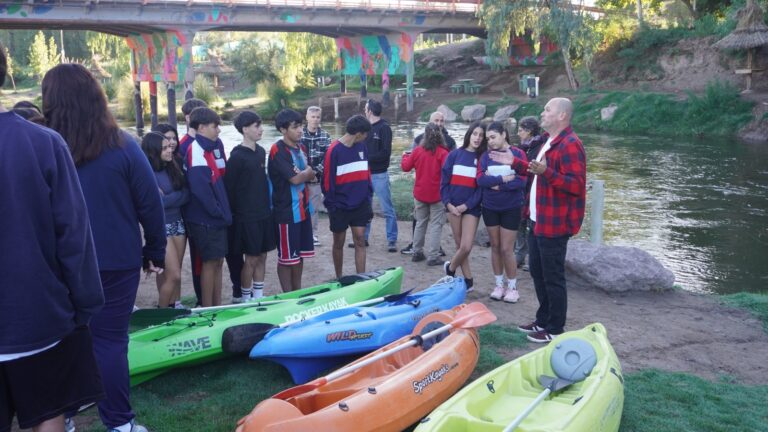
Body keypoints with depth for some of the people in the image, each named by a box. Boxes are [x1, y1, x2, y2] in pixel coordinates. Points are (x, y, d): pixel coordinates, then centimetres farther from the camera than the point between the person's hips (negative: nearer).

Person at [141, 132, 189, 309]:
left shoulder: (173, 167, 6)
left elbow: (186, 193, 0)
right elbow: (158, 203, -20)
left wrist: (168, 197, -13)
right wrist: (177, 196, -9)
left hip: (178, 222, 6)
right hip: (161, 226, -6)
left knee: (173, 272, 12)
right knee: (173, 275, -5)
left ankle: (175, 307, 23)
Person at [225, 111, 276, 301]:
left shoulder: (261, 152, 9)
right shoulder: (237, 155, -12)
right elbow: (229, 187, -11)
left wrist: (268, 205, 15)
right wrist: (232, 214, -9)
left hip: (264, 213, 7)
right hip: (247, 216, -7)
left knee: (262, 256, 11)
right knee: (251, 259, 0)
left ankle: (258, 295, 22)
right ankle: (246, 298, 15)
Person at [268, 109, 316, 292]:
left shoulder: (301, 148, 10)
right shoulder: (278, 151, -15)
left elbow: (311, 175, 12)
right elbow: (295, 179, -22)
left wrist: (303, 175, -10)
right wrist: (307, 172, -1)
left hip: (303, 209, 8)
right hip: (287, 211, -8)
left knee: (300, 254, 15)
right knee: (286, 257, 2)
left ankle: (298, 293, 27)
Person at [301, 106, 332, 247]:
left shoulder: (325, 136, 3)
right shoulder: (299, 135, -2)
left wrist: (315, 171, -14)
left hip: (317, 178, 1)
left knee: (314, 207, 9)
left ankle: (313, 233, 20)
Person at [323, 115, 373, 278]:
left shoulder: (362, 147, 4)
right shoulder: (334, 151, -13)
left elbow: (367, 174, 10)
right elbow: (328, 180, -10)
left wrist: (368, 199, 8)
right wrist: (331, 205, -9)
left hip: (360, 204, 4)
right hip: (340, 205, -4)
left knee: (360, 241, 1)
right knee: (339, 243, 10)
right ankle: (339, 278, 26)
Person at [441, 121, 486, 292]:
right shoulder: (454, 155, 4)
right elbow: (444, 182, 3)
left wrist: (466, 205, -12)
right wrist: (448, 203, -9)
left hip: (471, 207, -1)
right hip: (453, 206, 1)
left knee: (466, 247, -9)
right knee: (460, 246, 7)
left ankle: (450, 267, 19)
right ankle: (468, 280, 22)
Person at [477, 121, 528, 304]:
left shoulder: (518, 154, -6)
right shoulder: (486, 156, 2)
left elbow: (521, 181, -15)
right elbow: (480, 179, -10)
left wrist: (495, 183, -14)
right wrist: (504, 179, -19)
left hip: (511, 208, -3)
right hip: (490, 207, 3)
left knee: (506, 249, -1)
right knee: (495, 247, 11)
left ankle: (512, 287, 14)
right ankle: (499, 284, 23)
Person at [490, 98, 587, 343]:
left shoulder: (569, 145, -18)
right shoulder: (550, 141, 15)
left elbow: (576, 185, -26)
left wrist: (546, 172, -36)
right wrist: (515, 163, 20)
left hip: (554, 224, -11)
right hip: (539, 221, 11)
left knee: (553, 277, 0)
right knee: (537, 271, 19)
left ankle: (555, 329, 12)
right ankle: (543, 320, 33)